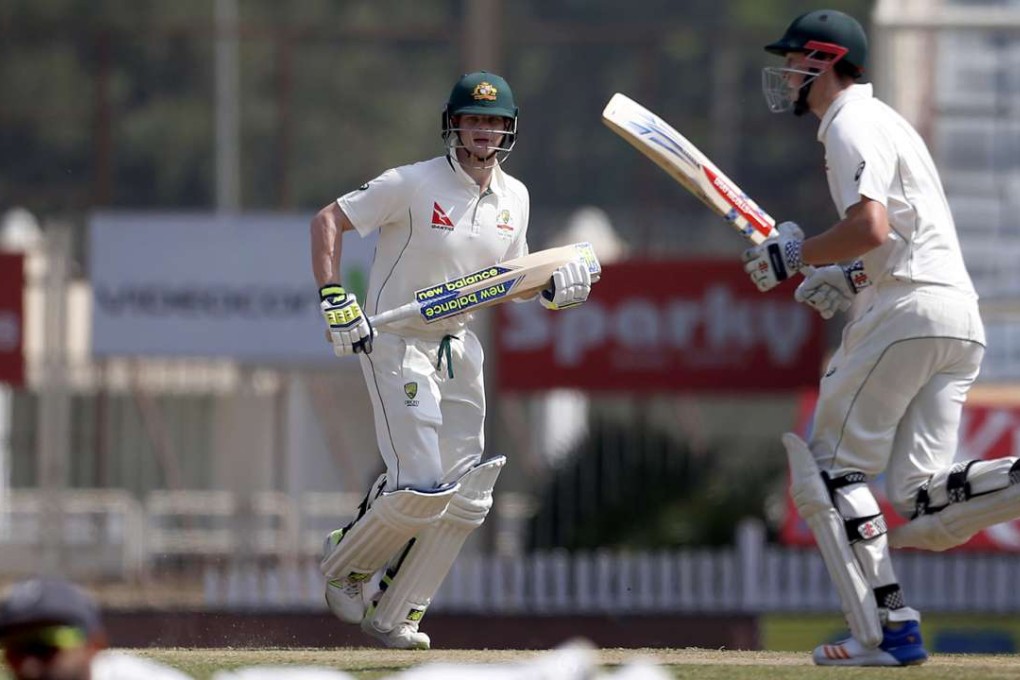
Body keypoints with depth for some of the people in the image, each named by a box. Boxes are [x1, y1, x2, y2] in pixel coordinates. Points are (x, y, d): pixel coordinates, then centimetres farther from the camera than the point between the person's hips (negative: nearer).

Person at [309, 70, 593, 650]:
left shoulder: (513, 198, 4)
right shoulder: (413, 185, -15)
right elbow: (328, 220, -12)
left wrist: (552, 289, -5)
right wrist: (334, 297, -23)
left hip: (459, 348, 7)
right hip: (397, 342, -7)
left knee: (466, 501, 3)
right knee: (422, 488, -16)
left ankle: (394, 615, 14)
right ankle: (346, 563, 12)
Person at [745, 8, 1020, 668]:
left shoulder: (853, 126, -4)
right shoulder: (884, 120, 28)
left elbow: (871, 227, -19)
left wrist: (793, 257, -6)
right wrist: (852, 279, 22)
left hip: (906, 313, -9)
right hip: (962, 317, 9)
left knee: (828, 466, -1)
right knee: (925, 506, 2)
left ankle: (888, 630, -11)